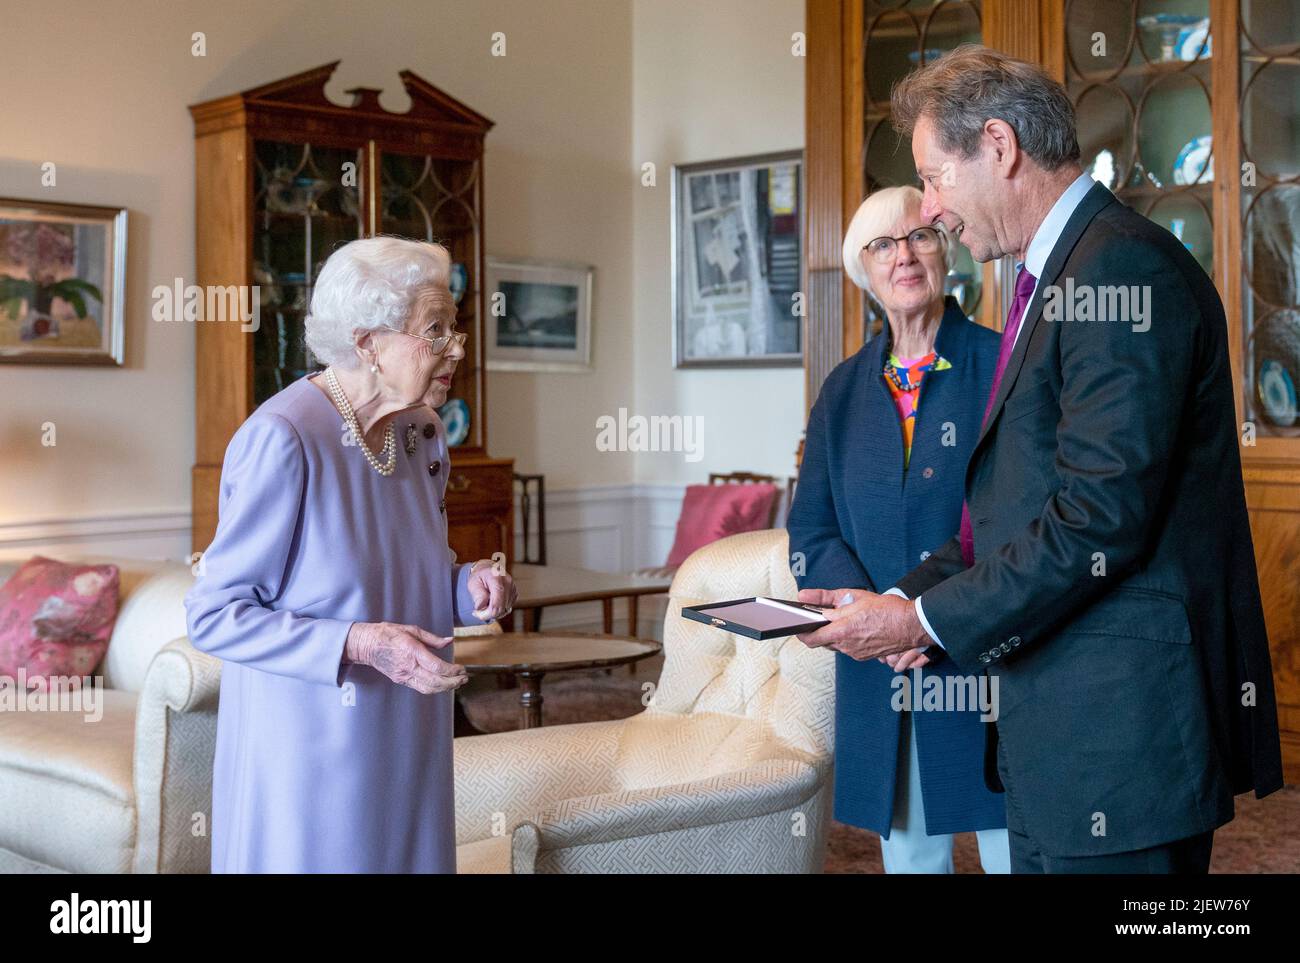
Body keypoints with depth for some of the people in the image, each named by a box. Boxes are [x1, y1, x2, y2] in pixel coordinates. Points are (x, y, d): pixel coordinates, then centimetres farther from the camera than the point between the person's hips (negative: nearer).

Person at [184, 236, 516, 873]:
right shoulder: (280, 438, -20)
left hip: (406, 745, 7)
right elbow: (212, 615, -18)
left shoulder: (421, 434, 4)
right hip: (310, 750, -7)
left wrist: (468, 585, -3)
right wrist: (356, 645, -27)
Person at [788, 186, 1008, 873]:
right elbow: (811, 530, 8)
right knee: (908, 852, 13)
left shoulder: (1003, 366, -3)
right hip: (878, 673, 4)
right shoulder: (844, 390, 11)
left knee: (1015, 850, 3)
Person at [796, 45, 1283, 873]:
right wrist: (911, 598, 6)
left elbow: (1102, 517, -22)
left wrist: (926, 620, -15)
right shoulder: (1057, 277, 17)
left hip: (1123, 720, -10)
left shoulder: (1124, 266, -15)